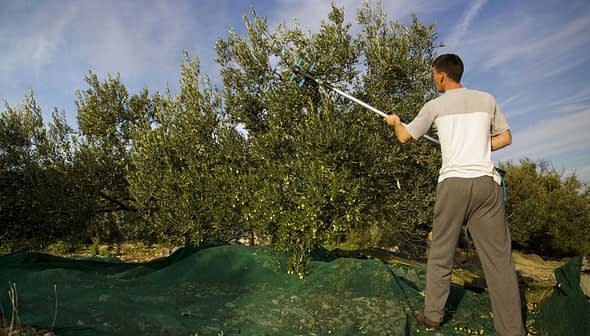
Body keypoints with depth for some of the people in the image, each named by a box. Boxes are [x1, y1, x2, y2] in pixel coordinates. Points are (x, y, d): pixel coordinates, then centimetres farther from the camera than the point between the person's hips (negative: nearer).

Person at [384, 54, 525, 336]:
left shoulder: (435, 106, 5)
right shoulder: (487, 99, 13)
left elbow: (404, 137, 14)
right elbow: (506, 138, 18)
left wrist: (395, 121, 33)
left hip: (452, 183, -2)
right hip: (486, 182, 2)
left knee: (440, 253, 10)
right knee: (499, 257, 4)